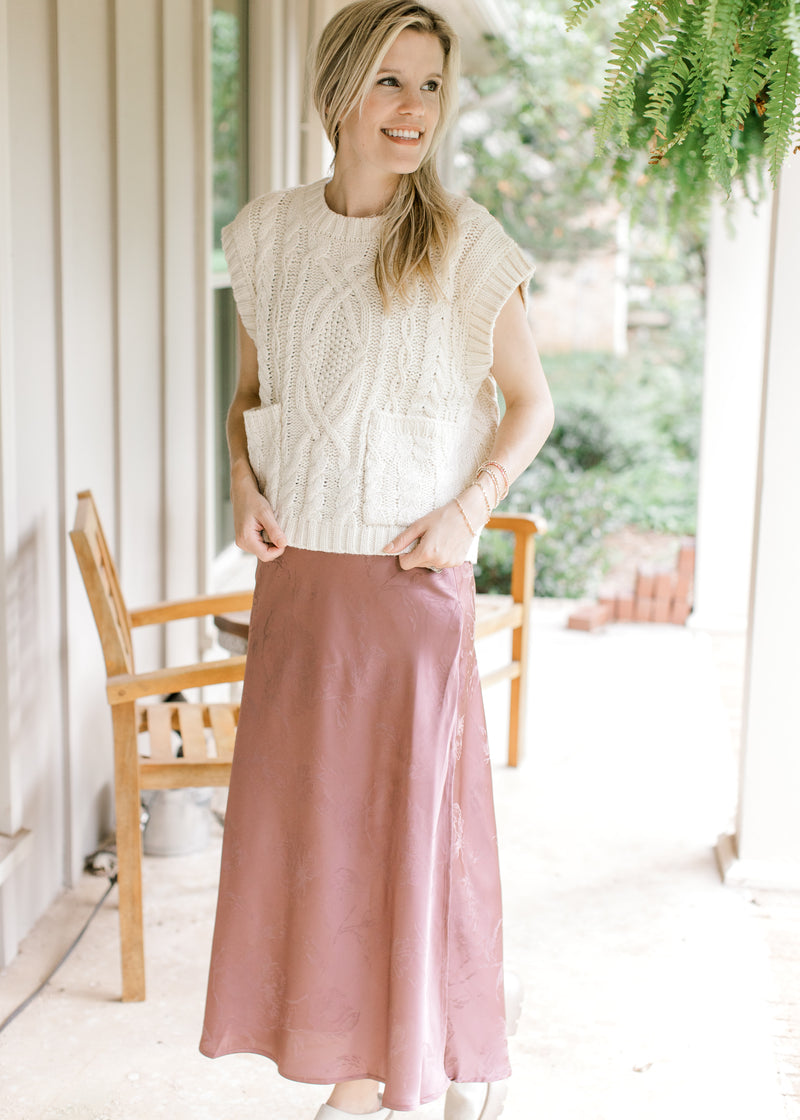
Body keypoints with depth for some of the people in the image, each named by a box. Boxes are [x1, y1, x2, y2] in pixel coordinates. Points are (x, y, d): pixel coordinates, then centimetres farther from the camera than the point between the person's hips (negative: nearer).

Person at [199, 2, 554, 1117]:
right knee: (307, 817, 8)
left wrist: (469, 508, -11)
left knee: (416, 810, 4)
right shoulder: (267, 234, 5)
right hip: (296, 577, 4)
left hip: (413, 577, -3)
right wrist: (245, 484, -1)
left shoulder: (467, 246, -5)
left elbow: (530, 403, 3)